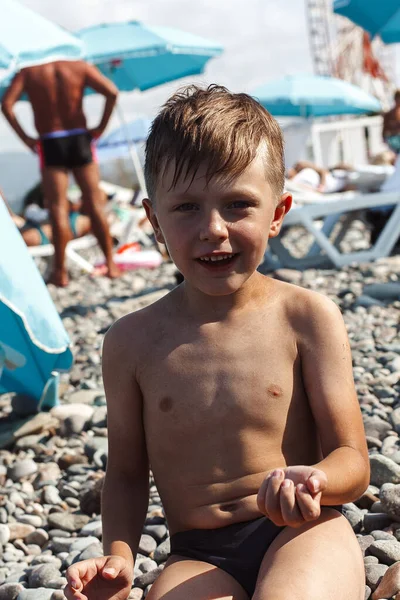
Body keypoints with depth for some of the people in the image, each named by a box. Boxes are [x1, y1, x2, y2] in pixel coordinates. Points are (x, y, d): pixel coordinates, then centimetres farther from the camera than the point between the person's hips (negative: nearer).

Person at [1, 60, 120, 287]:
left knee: (58, 208, 0)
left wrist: (25, 137, -5)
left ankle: (60, 272, -1)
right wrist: (101, 127, -4)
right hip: (80, 139, 1)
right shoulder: (79, 66, 1)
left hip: (50, 143, -1)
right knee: (95, 205, 6)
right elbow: (112, 92, -10)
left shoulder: (28, 71, 1)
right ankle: (111, 264, 10)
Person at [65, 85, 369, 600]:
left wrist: (310, 481, -26)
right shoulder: (132, 341, 2)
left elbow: (352, 462, -2)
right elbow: (127, 474, 11)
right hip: (199, 557, 1)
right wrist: (118, 554, -8)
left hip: (302, 532, 0)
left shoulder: (308, 317, -3)